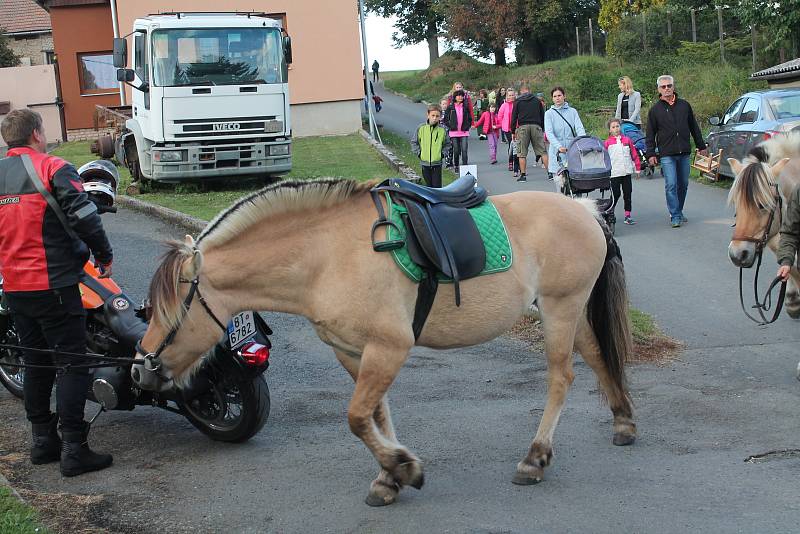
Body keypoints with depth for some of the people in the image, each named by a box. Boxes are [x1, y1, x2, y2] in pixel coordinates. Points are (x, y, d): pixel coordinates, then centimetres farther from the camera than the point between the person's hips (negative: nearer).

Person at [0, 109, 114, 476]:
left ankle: (42, 441, 24)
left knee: (36, 363, 17)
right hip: (54, 284, -7)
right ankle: (74, 450, -3)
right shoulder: (52, 168, -10)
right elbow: (83, 216, -17)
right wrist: (104, 255, -3)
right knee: (71, 364, -2)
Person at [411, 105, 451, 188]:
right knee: (429, 185, 11)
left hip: (437, 163, -1)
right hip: (425, 162, 1)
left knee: (437, 186, -2)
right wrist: (418, 153, -1)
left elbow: (447, 144, 11)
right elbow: (414, 142, 7)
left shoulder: (442, 130, -3)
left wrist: (443, 154, 0)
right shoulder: (421, 128, -4)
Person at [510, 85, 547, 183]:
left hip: (523, 127, -2)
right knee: (542, 151, 3)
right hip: (536, 126, 2)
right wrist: (543, 129, 20)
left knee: (522, 153, 3)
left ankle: (523, 175, -2)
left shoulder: (518, 102, 8)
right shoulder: (537, 101, 14)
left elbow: (514, 117, 6)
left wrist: (513, 131, 11)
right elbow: (542, 115, 15)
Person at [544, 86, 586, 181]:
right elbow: (549, 133, -7)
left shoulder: (572, 111, 11)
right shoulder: (549, 113, 5)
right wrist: (559, 146, -24)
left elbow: (579, 128, -1)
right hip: (557, 151, -1)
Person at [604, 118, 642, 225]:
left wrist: (637, 168, 10)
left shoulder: (627, 140, 7)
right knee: (616, 194, -2)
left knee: (628, 194, 5)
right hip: (614, 173, -3)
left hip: (626, 172, 3)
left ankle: (627, 216, 11)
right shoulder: (607, 143, 0)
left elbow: (634, 155, 11)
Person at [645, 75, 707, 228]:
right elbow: (650, 134, 5)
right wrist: (651, 154, -2)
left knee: (683, 184, 9)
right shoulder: (655, 109, 3)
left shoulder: (684, 105, 10)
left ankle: (678, 212, 23)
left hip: (684, 152, 3)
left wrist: (701, 146, 16)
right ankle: (675, 216, -7)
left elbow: (694, 127, 16)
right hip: (666, 154, -3)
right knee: (671, 185, -10)